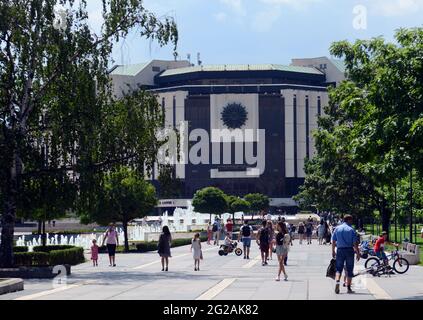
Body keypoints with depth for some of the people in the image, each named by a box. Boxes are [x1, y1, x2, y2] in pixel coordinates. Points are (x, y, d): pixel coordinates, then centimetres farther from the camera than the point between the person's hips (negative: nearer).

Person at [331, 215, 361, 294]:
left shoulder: (337, 229, 5)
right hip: (349, 250, -3)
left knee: (339, 268, 7)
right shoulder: (351, 230, -6)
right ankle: (348, 288, 9)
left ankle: (337, 282, -19)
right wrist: (358, 253, -3)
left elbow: (333, 241, 7)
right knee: (349, 270, 7)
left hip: (339, 250, 3)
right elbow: (355, 243, -9)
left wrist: (333, 251, 16)